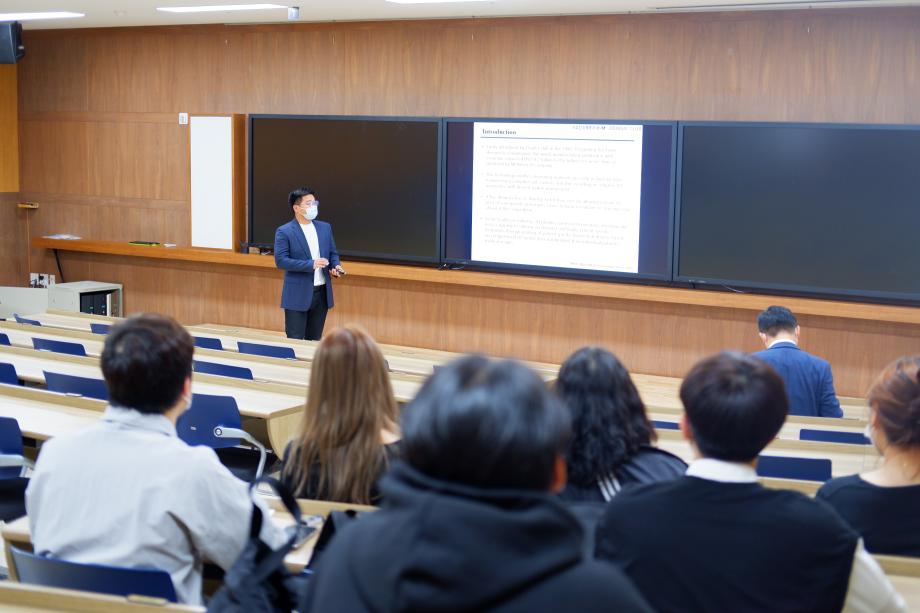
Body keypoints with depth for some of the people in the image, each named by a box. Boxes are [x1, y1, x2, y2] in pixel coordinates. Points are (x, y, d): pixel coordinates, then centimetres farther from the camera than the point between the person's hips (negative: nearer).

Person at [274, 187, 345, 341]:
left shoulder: (325, 228, 10)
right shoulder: (284, 232, -7)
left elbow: (333, 253, 17)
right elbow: (281, 260, -15)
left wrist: (335, 266, -6)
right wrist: (310, 264, -23)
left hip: (321, 293, 5)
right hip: (298, 295, -5)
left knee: (314, 340, 11)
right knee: (295, 341, -2)